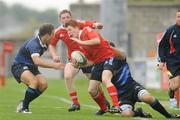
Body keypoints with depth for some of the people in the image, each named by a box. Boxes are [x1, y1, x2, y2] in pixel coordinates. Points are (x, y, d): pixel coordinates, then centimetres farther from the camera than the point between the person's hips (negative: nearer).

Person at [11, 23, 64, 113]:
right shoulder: (34, 44, -28)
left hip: (30, 67, 9)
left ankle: (23, 104, 4)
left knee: (43, 84, -13)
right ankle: (24, 108, -18)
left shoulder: (44, 44, 1)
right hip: (19, 66, -9)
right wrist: (54, 65, -47)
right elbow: (37, 61, -45)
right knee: (34, 81, -33)